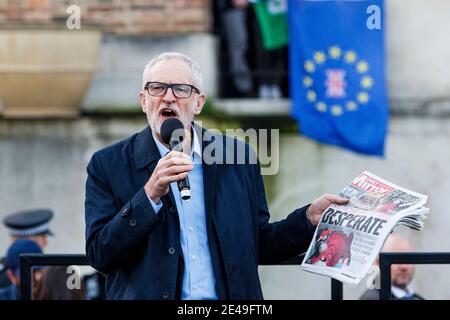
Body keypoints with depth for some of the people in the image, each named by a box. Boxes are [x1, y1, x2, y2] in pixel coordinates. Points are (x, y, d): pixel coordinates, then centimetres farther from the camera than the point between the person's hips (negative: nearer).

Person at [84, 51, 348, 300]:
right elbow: (99, 255, -5)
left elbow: (259, 247, 16)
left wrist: (310, 218, 1)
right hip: (147, 296, -2)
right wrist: (151, 194, -14)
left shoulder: (237, 157, 10)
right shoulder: (108, 165, 4)